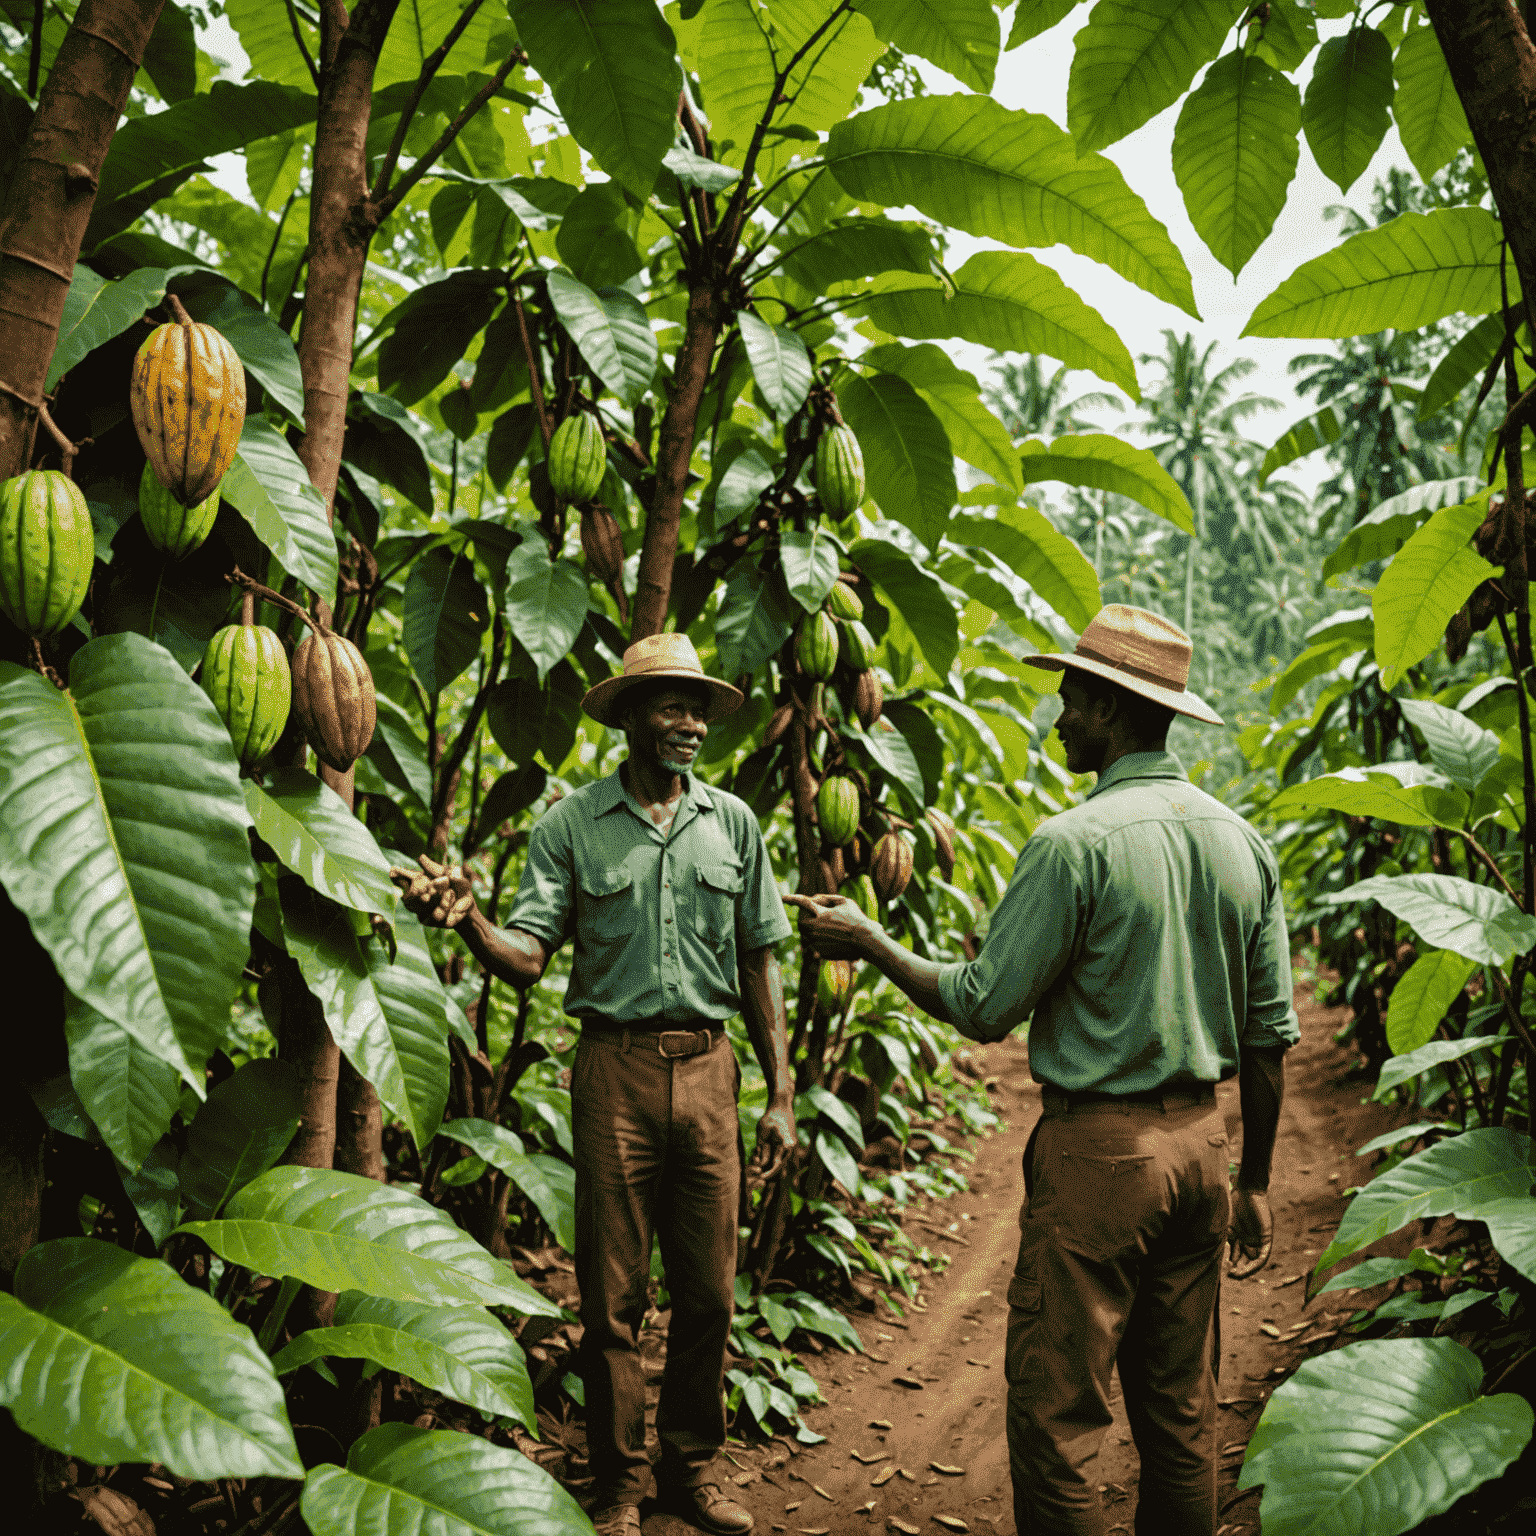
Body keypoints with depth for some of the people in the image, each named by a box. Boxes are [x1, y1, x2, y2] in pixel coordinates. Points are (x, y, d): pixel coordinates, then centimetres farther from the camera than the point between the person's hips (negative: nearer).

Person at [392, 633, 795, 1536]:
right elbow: (528, 959, -7)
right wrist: (468, 919, -28)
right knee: (614, 1293, 7)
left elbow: (760, 961, 10)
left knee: (709, 1289, 10)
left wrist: (782, 1093, 7)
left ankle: (693, 1464, 30)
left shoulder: (732, 822, 6)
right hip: (617, 1065, -2)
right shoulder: (572, 825, 0)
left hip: (709, 1065, 2)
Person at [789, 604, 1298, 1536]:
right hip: (1201, 1140, 7)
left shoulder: (1075, 845, -16)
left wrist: (869, 942, 2)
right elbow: (1272, 1034, 9)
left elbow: (985, 1008, -12)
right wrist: (1255, 1182, 18)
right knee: (1182, 1410, 18)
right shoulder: (1242, 843, 5)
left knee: (1057, 1417, 4)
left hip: (1099, 1145, -7)